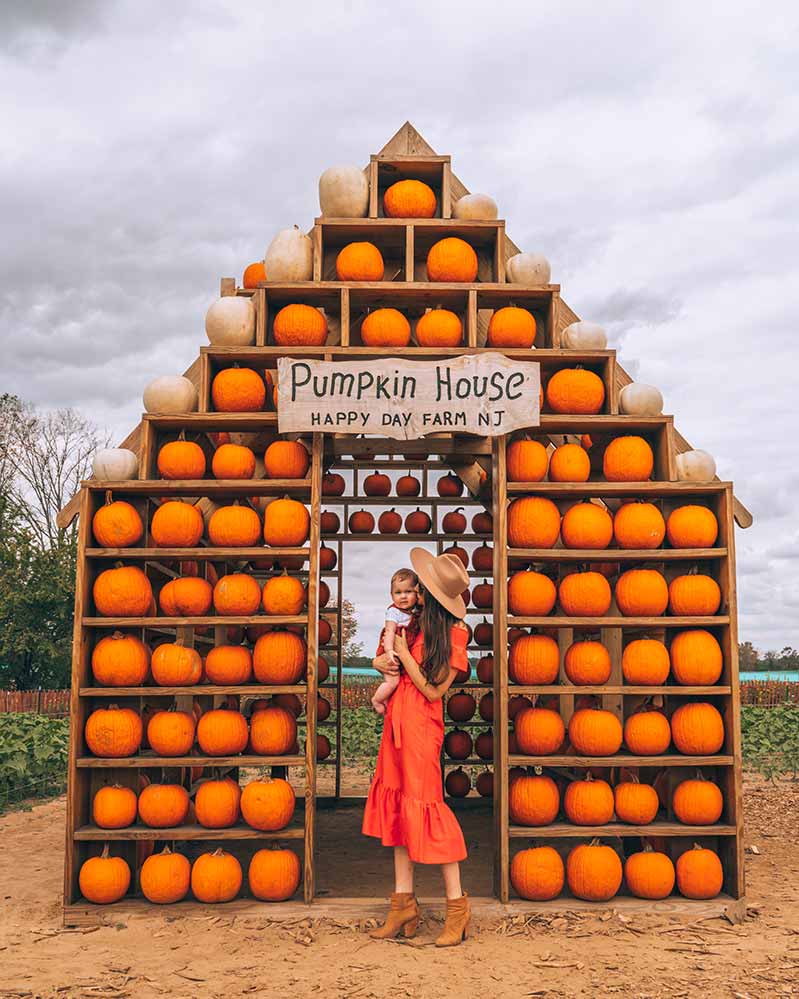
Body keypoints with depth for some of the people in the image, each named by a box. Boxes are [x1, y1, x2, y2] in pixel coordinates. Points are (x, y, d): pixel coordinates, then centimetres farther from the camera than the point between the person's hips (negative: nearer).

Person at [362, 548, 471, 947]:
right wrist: (381, 661, -1)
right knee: (398, 807, 10)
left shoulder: (453, 633, -12)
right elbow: (384, 655, 21)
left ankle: (457, 905, 6)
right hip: (397, 721, 8)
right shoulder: (416, 622, 8)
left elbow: (433, 690, -13)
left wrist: (403, 654, -10)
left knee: (423, 806, -5)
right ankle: (403, 903, 18)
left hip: (421, 725, -8)